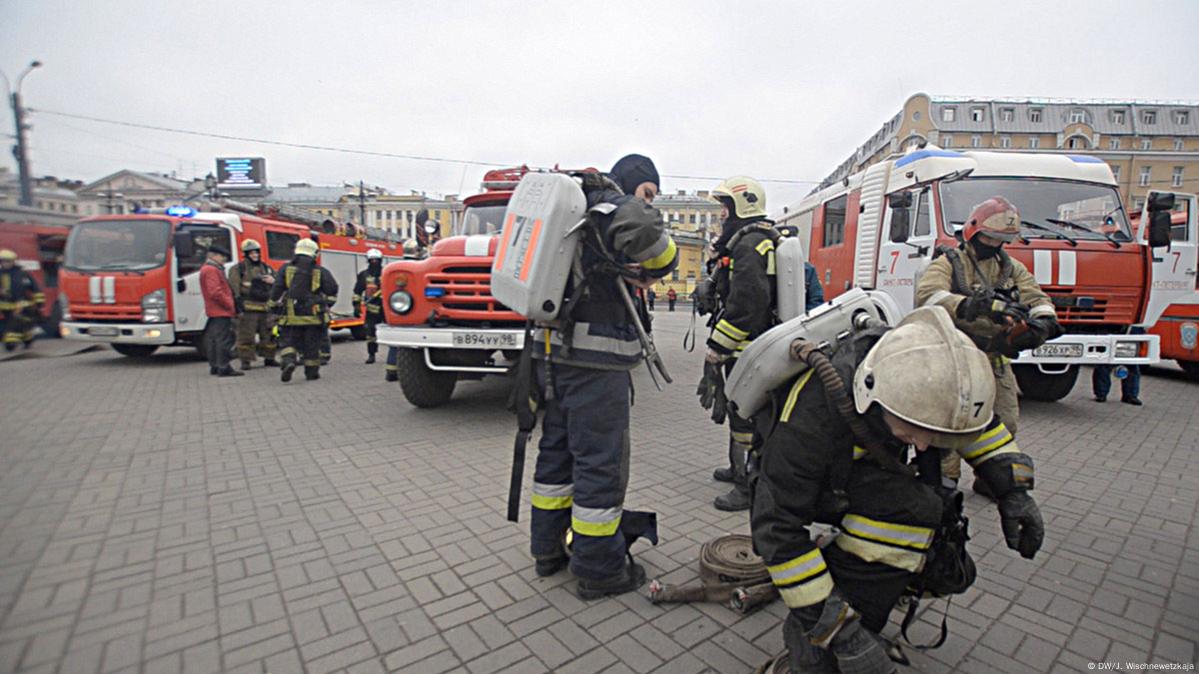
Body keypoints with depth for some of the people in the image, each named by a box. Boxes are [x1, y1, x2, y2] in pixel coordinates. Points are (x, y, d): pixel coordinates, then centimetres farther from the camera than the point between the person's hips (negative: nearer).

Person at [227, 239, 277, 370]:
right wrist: (238, 306, -14)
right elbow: (234, 289, -6)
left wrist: (273, 281, -3)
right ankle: (246, 361, 5)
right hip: (248, 308, -5)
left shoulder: (266, 268, 17)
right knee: (246, 336, -2)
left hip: (266, 308, 5)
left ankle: (269, 358, 20)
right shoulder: (238, 269, 1)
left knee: (269, 335, 9)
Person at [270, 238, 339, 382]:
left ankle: (288, 361, -14)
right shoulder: (320, 271, 1)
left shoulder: (286, 269, 4)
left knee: (289, 342, 12)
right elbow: (332, 289, -5)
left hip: (291, 316, 1)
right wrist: (327, 304, 10)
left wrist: (275, 306, 14)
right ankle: (312, 372, 15)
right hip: (314, 316, -1)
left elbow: (276, 291, 1)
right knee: (312, 345, 9)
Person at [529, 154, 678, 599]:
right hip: (595, 360, -9)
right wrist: (657, 270, -11)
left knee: (557, 449, 17)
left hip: (552, 350, 9)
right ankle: (598, 569, 15)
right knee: (601, 461, 1)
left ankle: (549, 549, 32)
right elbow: (645, 230, -30)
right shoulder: (613, 206, -8)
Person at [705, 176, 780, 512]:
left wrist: (717, 348, -21)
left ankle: (751, 487, 5)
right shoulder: (744, 241, 19)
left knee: (746, 416, -4)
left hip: (748, 350, -11)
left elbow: (746, 305, -25)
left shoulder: (750, 244, -16)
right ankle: (739, 468, 37)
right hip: (751, 348, 11)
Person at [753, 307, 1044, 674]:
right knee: (911, 509, -32)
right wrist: (837, 630, -35)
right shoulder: (813, 416, -43)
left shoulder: (913, 370, -26)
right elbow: (776, 525, -37)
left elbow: (974, 414, -1)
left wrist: (1013, 487, -8)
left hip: (867, 469, 6)